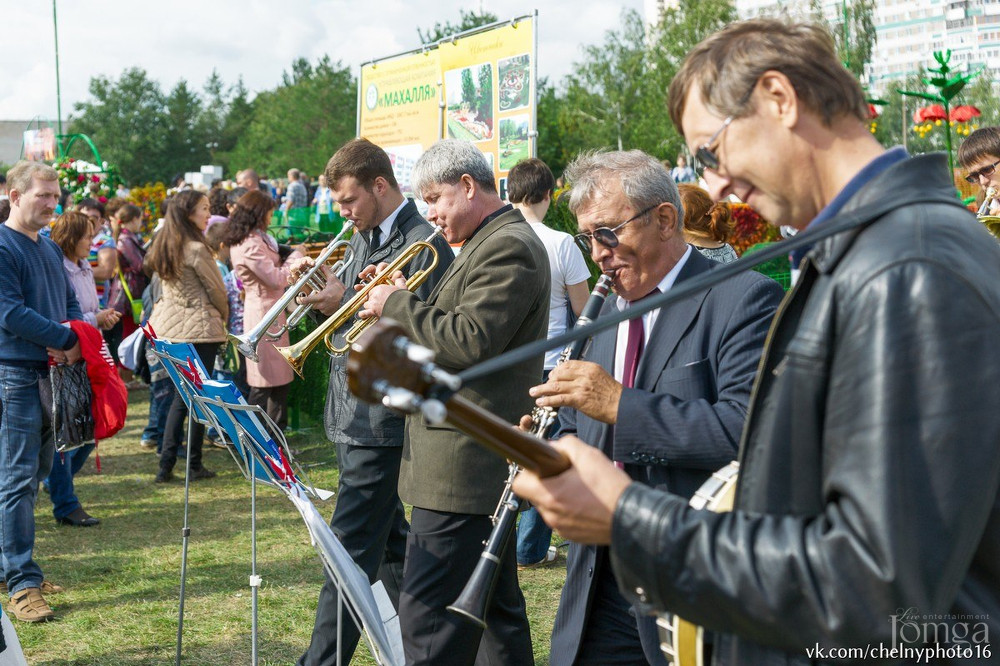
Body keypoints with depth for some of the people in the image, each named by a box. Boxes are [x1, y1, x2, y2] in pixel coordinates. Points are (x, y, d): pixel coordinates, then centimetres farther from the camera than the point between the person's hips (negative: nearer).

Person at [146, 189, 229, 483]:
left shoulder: (162, 247, 8)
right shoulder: (196, 249, -16)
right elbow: (216, 290, -8)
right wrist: (224, 316, 12)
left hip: (169, 326, 7)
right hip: (199, 326, -7)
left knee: (180, 396, 13)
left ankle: (166, 466, 9)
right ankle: (195, 464, 8)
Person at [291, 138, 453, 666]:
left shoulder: (423, 245, -13)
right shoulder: (363, 239, 15)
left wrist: (347, 303, -20)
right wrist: (323, 290, -1)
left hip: (381, 420, -9)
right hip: (352, 415, 9)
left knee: (350, 550, -8)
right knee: (390, 542, 18)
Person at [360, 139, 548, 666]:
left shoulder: (508, 247, -15)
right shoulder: (492, 243, 19)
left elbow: (468, 342, -25)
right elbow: (453, 331, 19)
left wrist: (398, 304, -14)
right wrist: (403, 305, 5)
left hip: (464, 466, -11)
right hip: (484, 465, 11)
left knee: (428, 618, -10)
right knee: (496, 607, 18)